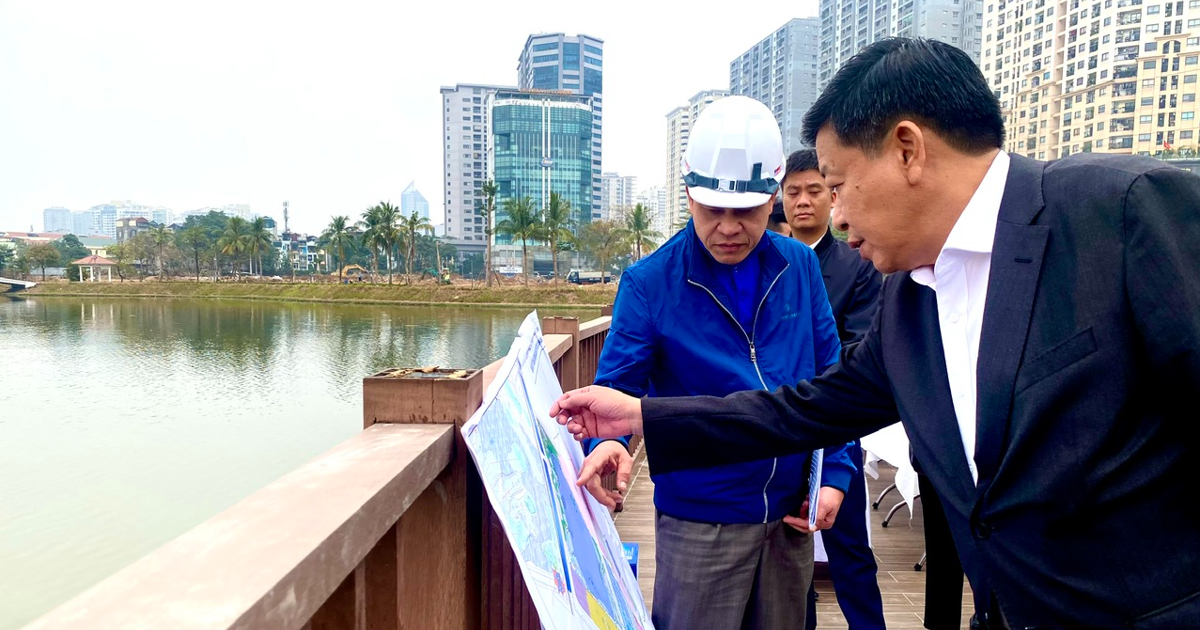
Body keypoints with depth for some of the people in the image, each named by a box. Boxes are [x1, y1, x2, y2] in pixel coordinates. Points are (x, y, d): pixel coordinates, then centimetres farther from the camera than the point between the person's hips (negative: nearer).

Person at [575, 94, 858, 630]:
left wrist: (836, 473, -2)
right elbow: (617, 387, -13)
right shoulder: (649, 282, -13)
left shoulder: (800, 267, -2)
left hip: (791, 515, 4)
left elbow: (830, 378, 4)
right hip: (698, 521, -4)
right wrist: (606, 440, -34)